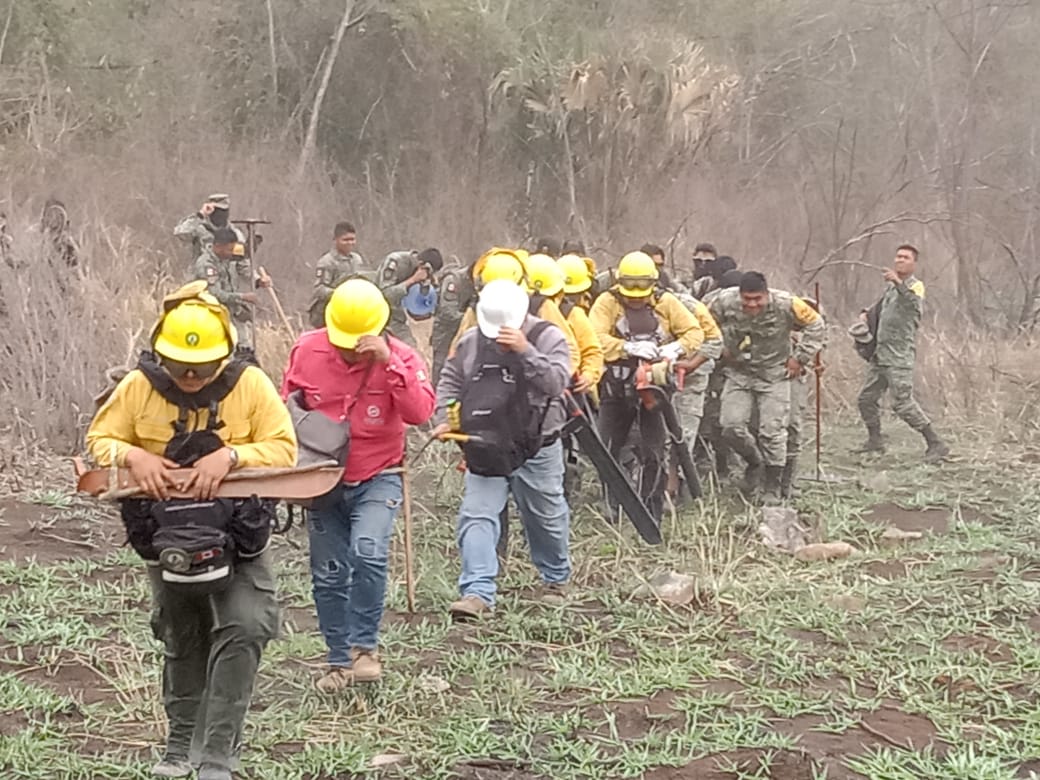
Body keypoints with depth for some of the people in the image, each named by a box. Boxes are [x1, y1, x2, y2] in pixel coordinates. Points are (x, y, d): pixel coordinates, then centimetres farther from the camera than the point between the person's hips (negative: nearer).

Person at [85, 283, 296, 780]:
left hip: (237, 533, -2)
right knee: (182, 644, 16)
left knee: (243, 632, -17)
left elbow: (283, 449, -13)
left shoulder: (250, 385, -12)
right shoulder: (138, 387, -7)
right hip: (167, 536, 2)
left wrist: (230, 456, -30)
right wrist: (132, 456, -23)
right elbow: (100, 439, -1)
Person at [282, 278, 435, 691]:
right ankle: (340, 661, 22)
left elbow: (420, 412, -27)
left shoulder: (400, 356, -11)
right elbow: (287, 405, 11)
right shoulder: (308, 350, -5)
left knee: (369, 552, -26)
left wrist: (389, 363, -33)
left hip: (377, 478, -3)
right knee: (329, 575, 6)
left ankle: (365, 646, -11)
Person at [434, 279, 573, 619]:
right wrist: (444, 419, 2)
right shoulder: (471, 341, 2)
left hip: (536, 449, -2)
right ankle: (477, 591, -12)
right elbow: (450, 381, 16)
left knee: (546, 517, 13)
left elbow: (556, 383, -24)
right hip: (485, 450, 3)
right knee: (476, 517, -9)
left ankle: (556, 580, 37)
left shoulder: (548, 337, -9)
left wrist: (525, 350, -34)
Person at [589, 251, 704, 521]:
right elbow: (595, 339, -18)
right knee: (607, 452, 7)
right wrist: (630, 348, -29)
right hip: (616, 388, 0)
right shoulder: (607, 302, -5)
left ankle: (651, 516, 8)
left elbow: (695, 332, 1)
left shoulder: (666, 303, 1)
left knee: (653, 455, -1)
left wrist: (677, 348, -20)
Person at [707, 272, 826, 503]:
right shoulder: (723, 303, -16)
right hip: (738, 374, 2)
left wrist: (800, 358, -4)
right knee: (731, 426, -10)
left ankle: (772, 488, 9)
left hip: (774, 375, -2)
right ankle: (754, 463, 20)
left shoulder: (786, 304, -19)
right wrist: (720, 350, 2)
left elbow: (816, 326, -3)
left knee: (772, 432, -5)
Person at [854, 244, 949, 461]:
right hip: (880, 354, 9)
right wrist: (867, 315, 16)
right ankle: (874, 441, 32)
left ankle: (936, 444, -8)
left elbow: (914, 303, -33)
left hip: (899, 356, -9)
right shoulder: (891, 288, 17)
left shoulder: (915, 286, -9)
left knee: (903, 403, -14)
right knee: (867, 398, 15)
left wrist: (899, 283, -49)